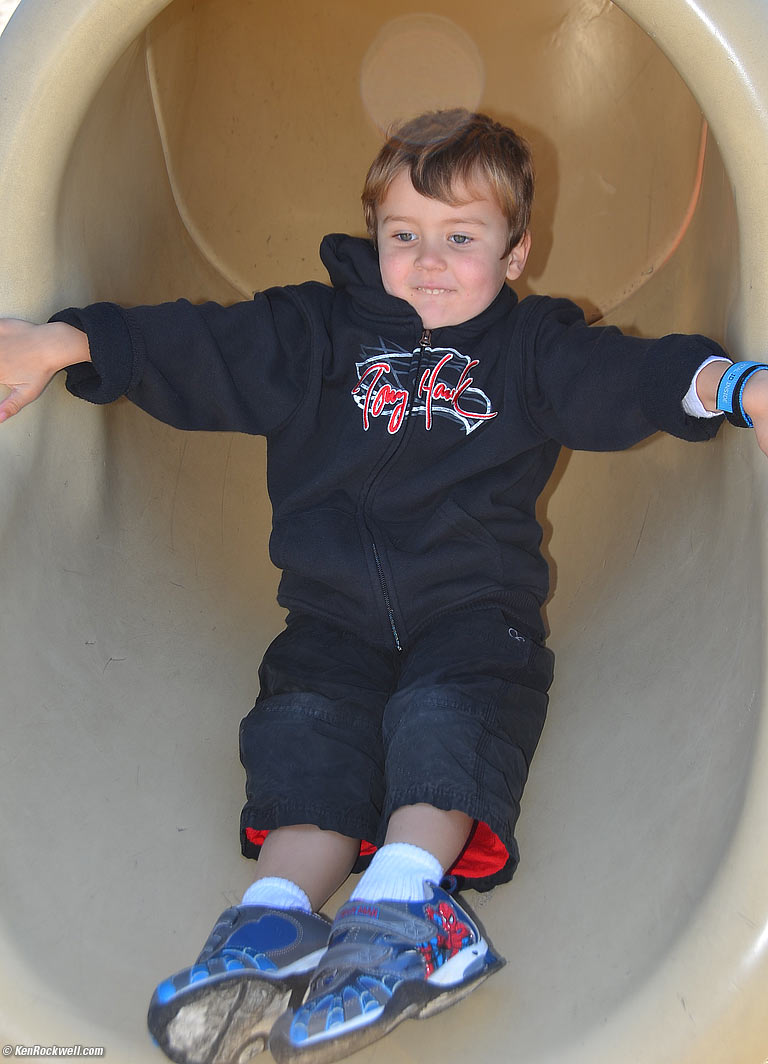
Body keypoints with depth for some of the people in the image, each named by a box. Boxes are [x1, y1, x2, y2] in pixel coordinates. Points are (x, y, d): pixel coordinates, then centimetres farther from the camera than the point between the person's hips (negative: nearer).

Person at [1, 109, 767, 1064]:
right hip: (336, 610, 1)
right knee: (310, 725, -25)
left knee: (447, 714, -31)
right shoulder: (318, 333, 16)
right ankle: (275, 922, -44)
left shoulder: (535, 346, 14)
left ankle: (400, 902, -48)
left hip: (476, 602, -1)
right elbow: (191, 347, 11)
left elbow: (637, 375, 0)